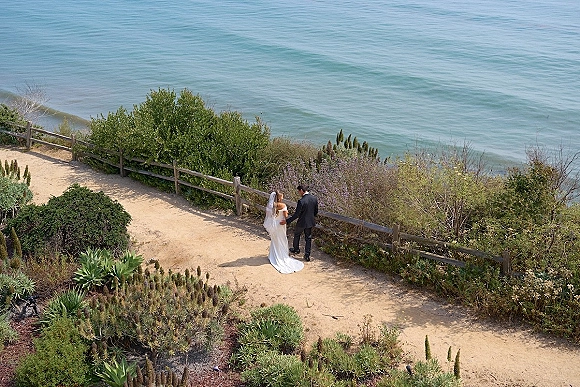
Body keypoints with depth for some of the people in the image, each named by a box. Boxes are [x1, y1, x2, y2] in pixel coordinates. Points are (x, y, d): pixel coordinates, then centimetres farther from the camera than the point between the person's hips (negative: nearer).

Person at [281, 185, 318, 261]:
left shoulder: (301, 201, -27)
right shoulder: (314, 198, -7)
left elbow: (296, 215, -24)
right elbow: (316, 211, 4)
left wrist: (287, 221, -18)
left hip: (302, 222, -5)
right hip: (310, 222, 5)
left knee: (297, 235, 22)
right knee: (308, 238, 16)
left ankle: (296, 249, 42)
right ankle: (307, 255, 20)